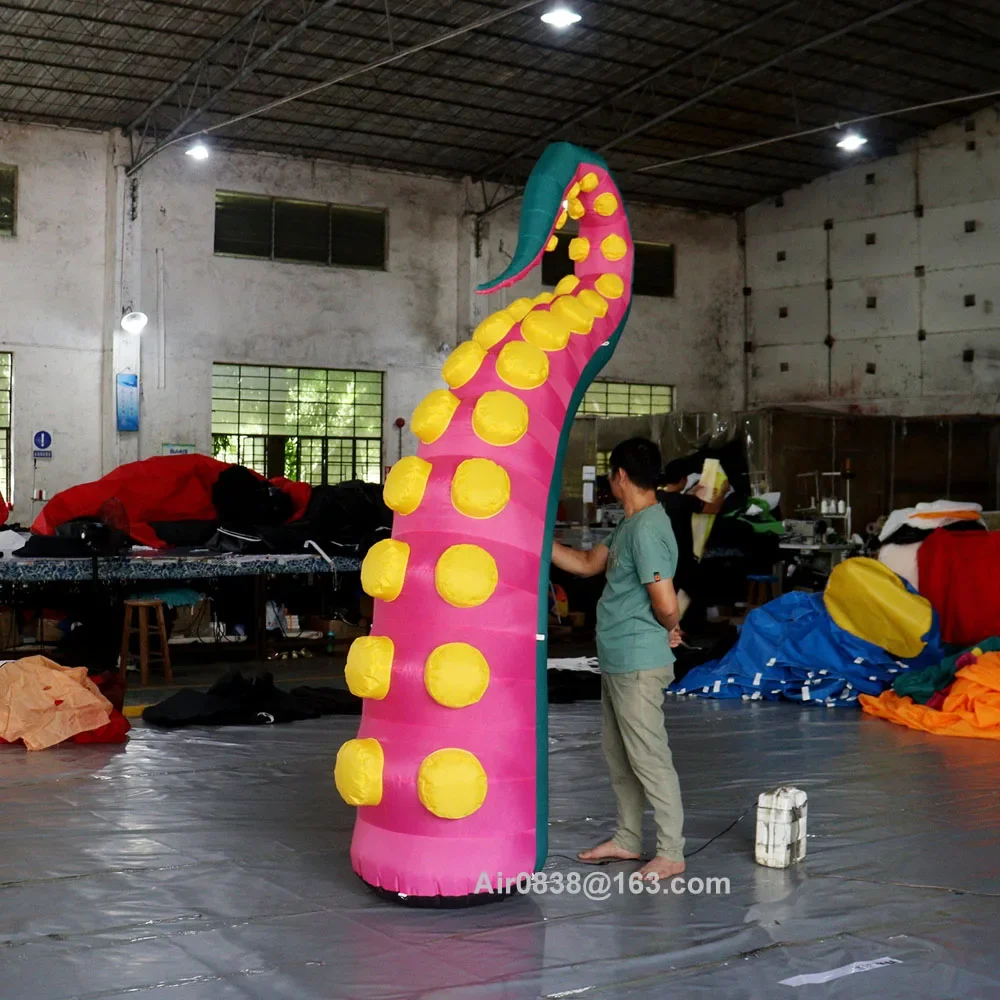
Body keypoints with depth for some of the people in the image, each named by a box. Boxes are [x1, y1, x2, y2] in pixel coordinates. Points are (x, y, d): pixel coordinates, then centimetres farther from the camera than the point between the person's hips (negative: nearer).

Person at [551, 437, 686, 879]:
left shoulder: (647, 529, -22)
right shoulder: (629, 525, 11)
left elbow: (667, 605, -26)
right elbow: (587, 564, 21)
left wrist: (668, 631, -5)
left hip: (638, 665, -10)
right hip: (617, 661, 10)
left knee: (650, 759, -2)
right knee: (618, 755, 18)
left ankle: (671, 854, 8)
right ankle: (628, 840, 30)